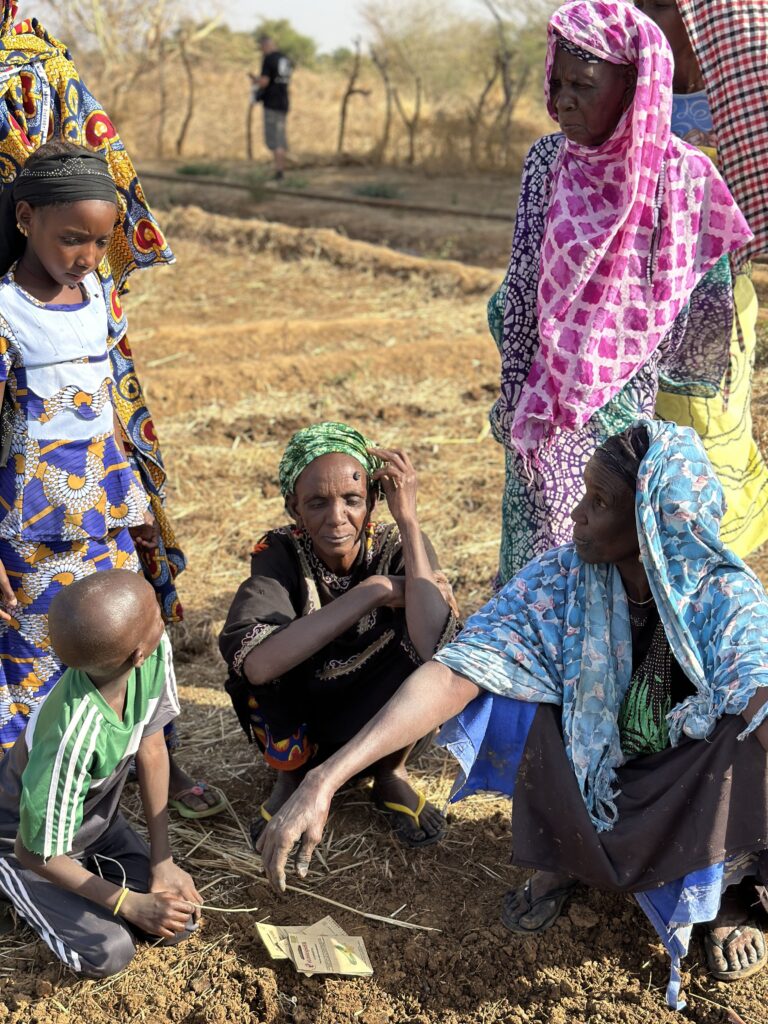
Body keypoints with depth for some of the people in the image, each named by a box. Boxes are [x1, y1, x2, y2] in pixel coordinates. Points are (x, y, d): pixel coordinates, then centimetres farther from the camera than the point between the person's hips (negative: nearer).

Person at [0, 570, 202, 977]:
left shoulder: (157, 651, -27)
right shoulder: (75, 738, -44)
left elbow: (151, 749, -10)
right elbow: (36, 853, -27)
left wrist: (162, 862, -8)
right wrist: (130, 904, -18)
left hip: (95, 820, 5)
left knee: (180, 920, -2)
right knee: (110, 953, -15)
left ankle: (87, 871, 19)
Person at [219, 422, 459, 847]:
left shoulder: (396, 547, -19)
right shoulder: (280, 554, -19)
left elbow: (434, 649, -39)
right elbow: (255, 663, -39)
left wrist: (408, 518, -35)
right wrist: (374, 592, -35)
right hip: (298, 731, 0)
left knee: (426, 644, -29)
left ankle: (392, 773, 0)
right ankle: (290, 777, 0)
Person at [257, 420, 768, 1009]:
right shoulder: (559, 580, -19)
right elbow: (451, 677, -28)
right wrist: (323, 783, -37)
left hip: (690, 791, -2)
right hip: (586, 776, 2)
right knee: (505, 693, -26)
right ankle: (561, 861, 2)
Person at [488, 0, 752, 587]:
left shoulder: (683, 177, -10)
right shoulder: (547, 163, -3)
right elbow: (522, 286, 0)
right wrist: (514, 397, -1)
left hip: (634, 407, -2)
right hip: (547, 402, 2)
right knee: (539, 557, 8)